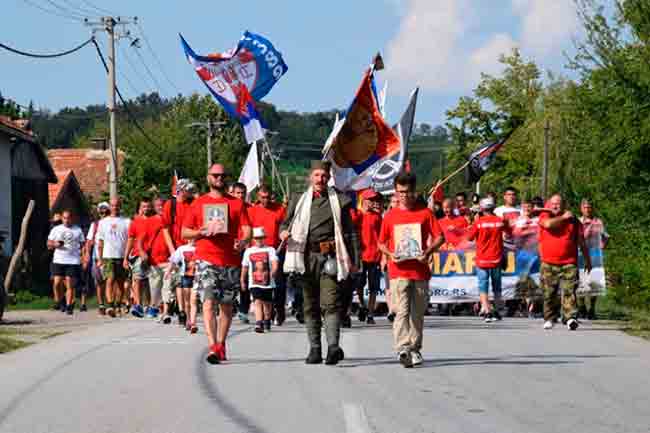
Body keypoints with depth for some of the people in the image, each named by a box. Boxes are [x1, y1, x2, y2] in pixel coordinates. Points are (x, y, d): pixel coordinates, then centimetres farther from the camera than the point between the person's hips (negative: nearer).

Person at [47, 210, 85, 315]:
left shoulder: (78, 230, 11)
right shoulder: (56, 229, 12)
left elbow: (82, 245, 13)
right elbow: (49, 244, 13)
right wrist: (55, 244, -9)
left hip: (73, 261, -1)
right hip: (58, 261, 1)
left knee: (70, 285, -5)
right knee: (57, 283, -8)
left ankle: (68, 306, 0)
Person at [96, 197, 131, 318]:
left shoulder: (126, 222, 8)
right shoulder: (103, 222, 11)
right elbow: (100, 242, 12)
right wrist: (99, 259, 6)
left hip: (122, 256, 1)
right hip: (108, 256, -1)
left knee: (120, 281, 4)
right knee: (110, 280, -13)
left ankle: (118, 305, 15)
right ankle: (110, 306, -20)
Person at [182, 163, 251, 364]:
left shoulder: (237, 203, 10)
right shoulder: (199, 203, 10)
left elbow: (246, 229, 4)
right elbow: (184, 232, 12)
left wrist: (243, 241, -19)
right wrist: (201, 232, -8)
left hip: (231, 260, 2)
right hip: (206, 259, -2)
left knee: (226, 305, 9)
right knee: (208, 302, -15)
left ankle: (221, 344, 23)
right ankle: (212, 347, -24)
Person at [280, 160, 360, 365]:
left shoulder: (339, 201, 8)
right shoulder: (299, 202, 14)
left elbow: (350, 231, 9)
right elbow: (286, 223, 21)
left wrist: (354, 260, 3)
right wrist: (283, 232, -4)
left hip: (330, 257, -3)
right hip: (307, 257, 3)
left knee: (331, 303, -14)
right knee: (310, 305, 7)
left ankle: (333, 346, -22)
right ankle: (315, 349, 12)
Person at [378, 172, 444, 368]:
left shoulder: (425, 213, 5)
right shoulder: (390, 216, 7)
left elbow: (439, 237, 4)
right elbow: (381, 243, 13)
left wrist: (428, 251, -13)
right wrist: (390, 254, -7)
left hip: (420, 270, 1)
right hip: (399, 271, -1)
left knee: (418, 312, 9)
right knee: (402, 311, -13)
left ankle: (415, 349, 22)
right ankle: (403, 349, -22)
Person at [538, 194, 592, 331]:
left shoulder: (573, 220, 12)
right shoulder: (545, 216, 8)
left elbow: (581, 242, 17)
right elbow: (548, 224, -18)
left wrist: (587, 260, 19)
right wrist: (563, 217, -4)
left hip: (569, 263, 0)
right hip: (549, 264, 0)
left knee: (569, 291, -13)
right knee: (549, 293, 4)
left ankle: (571, 317, -21)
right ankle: (549, 319, 17)